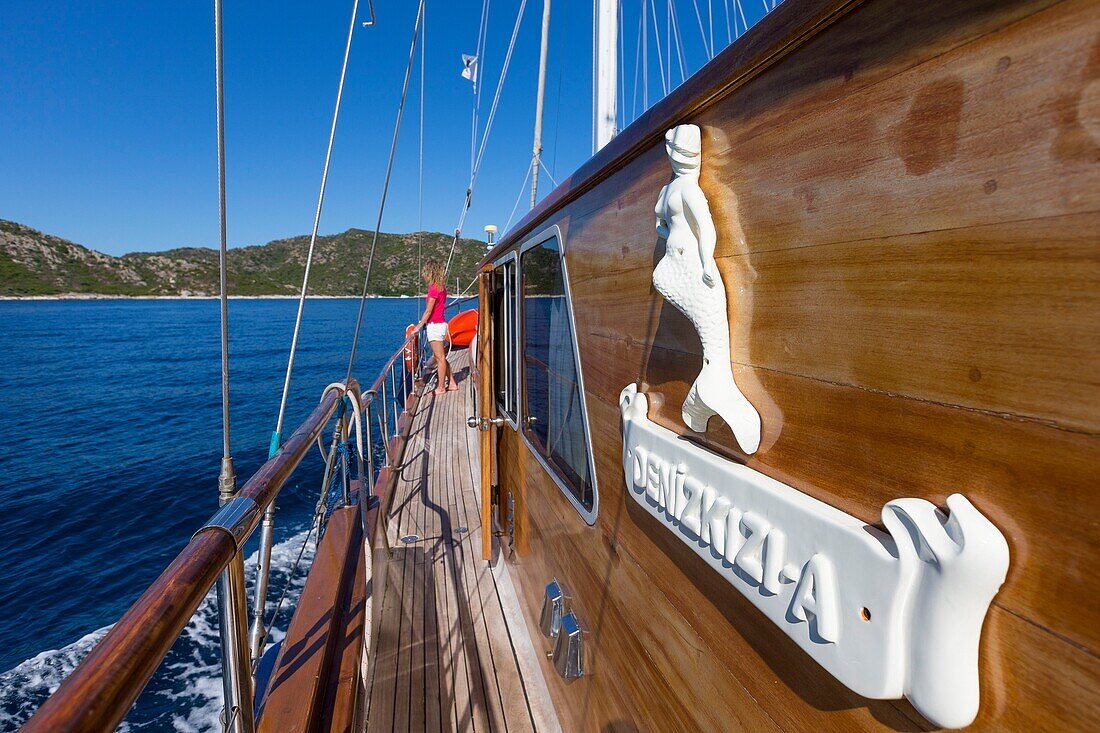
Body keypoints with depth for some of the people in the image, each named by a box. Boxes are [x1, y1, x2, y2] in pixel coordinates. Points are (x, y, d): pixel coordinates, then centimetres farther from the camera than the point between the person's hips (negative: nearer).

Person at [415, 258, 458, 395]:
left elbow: (428, 311, -15)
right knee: (442, 357, 17)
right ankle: (452, 383, 22)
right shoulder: (442, 288, 9)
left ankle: (441, 388, 6)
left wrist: (419, 326, -7)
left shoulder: (434, 289, -16)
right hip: (442, 323, 9)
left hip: (434, 326, -9)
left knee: (440, 358, -2)